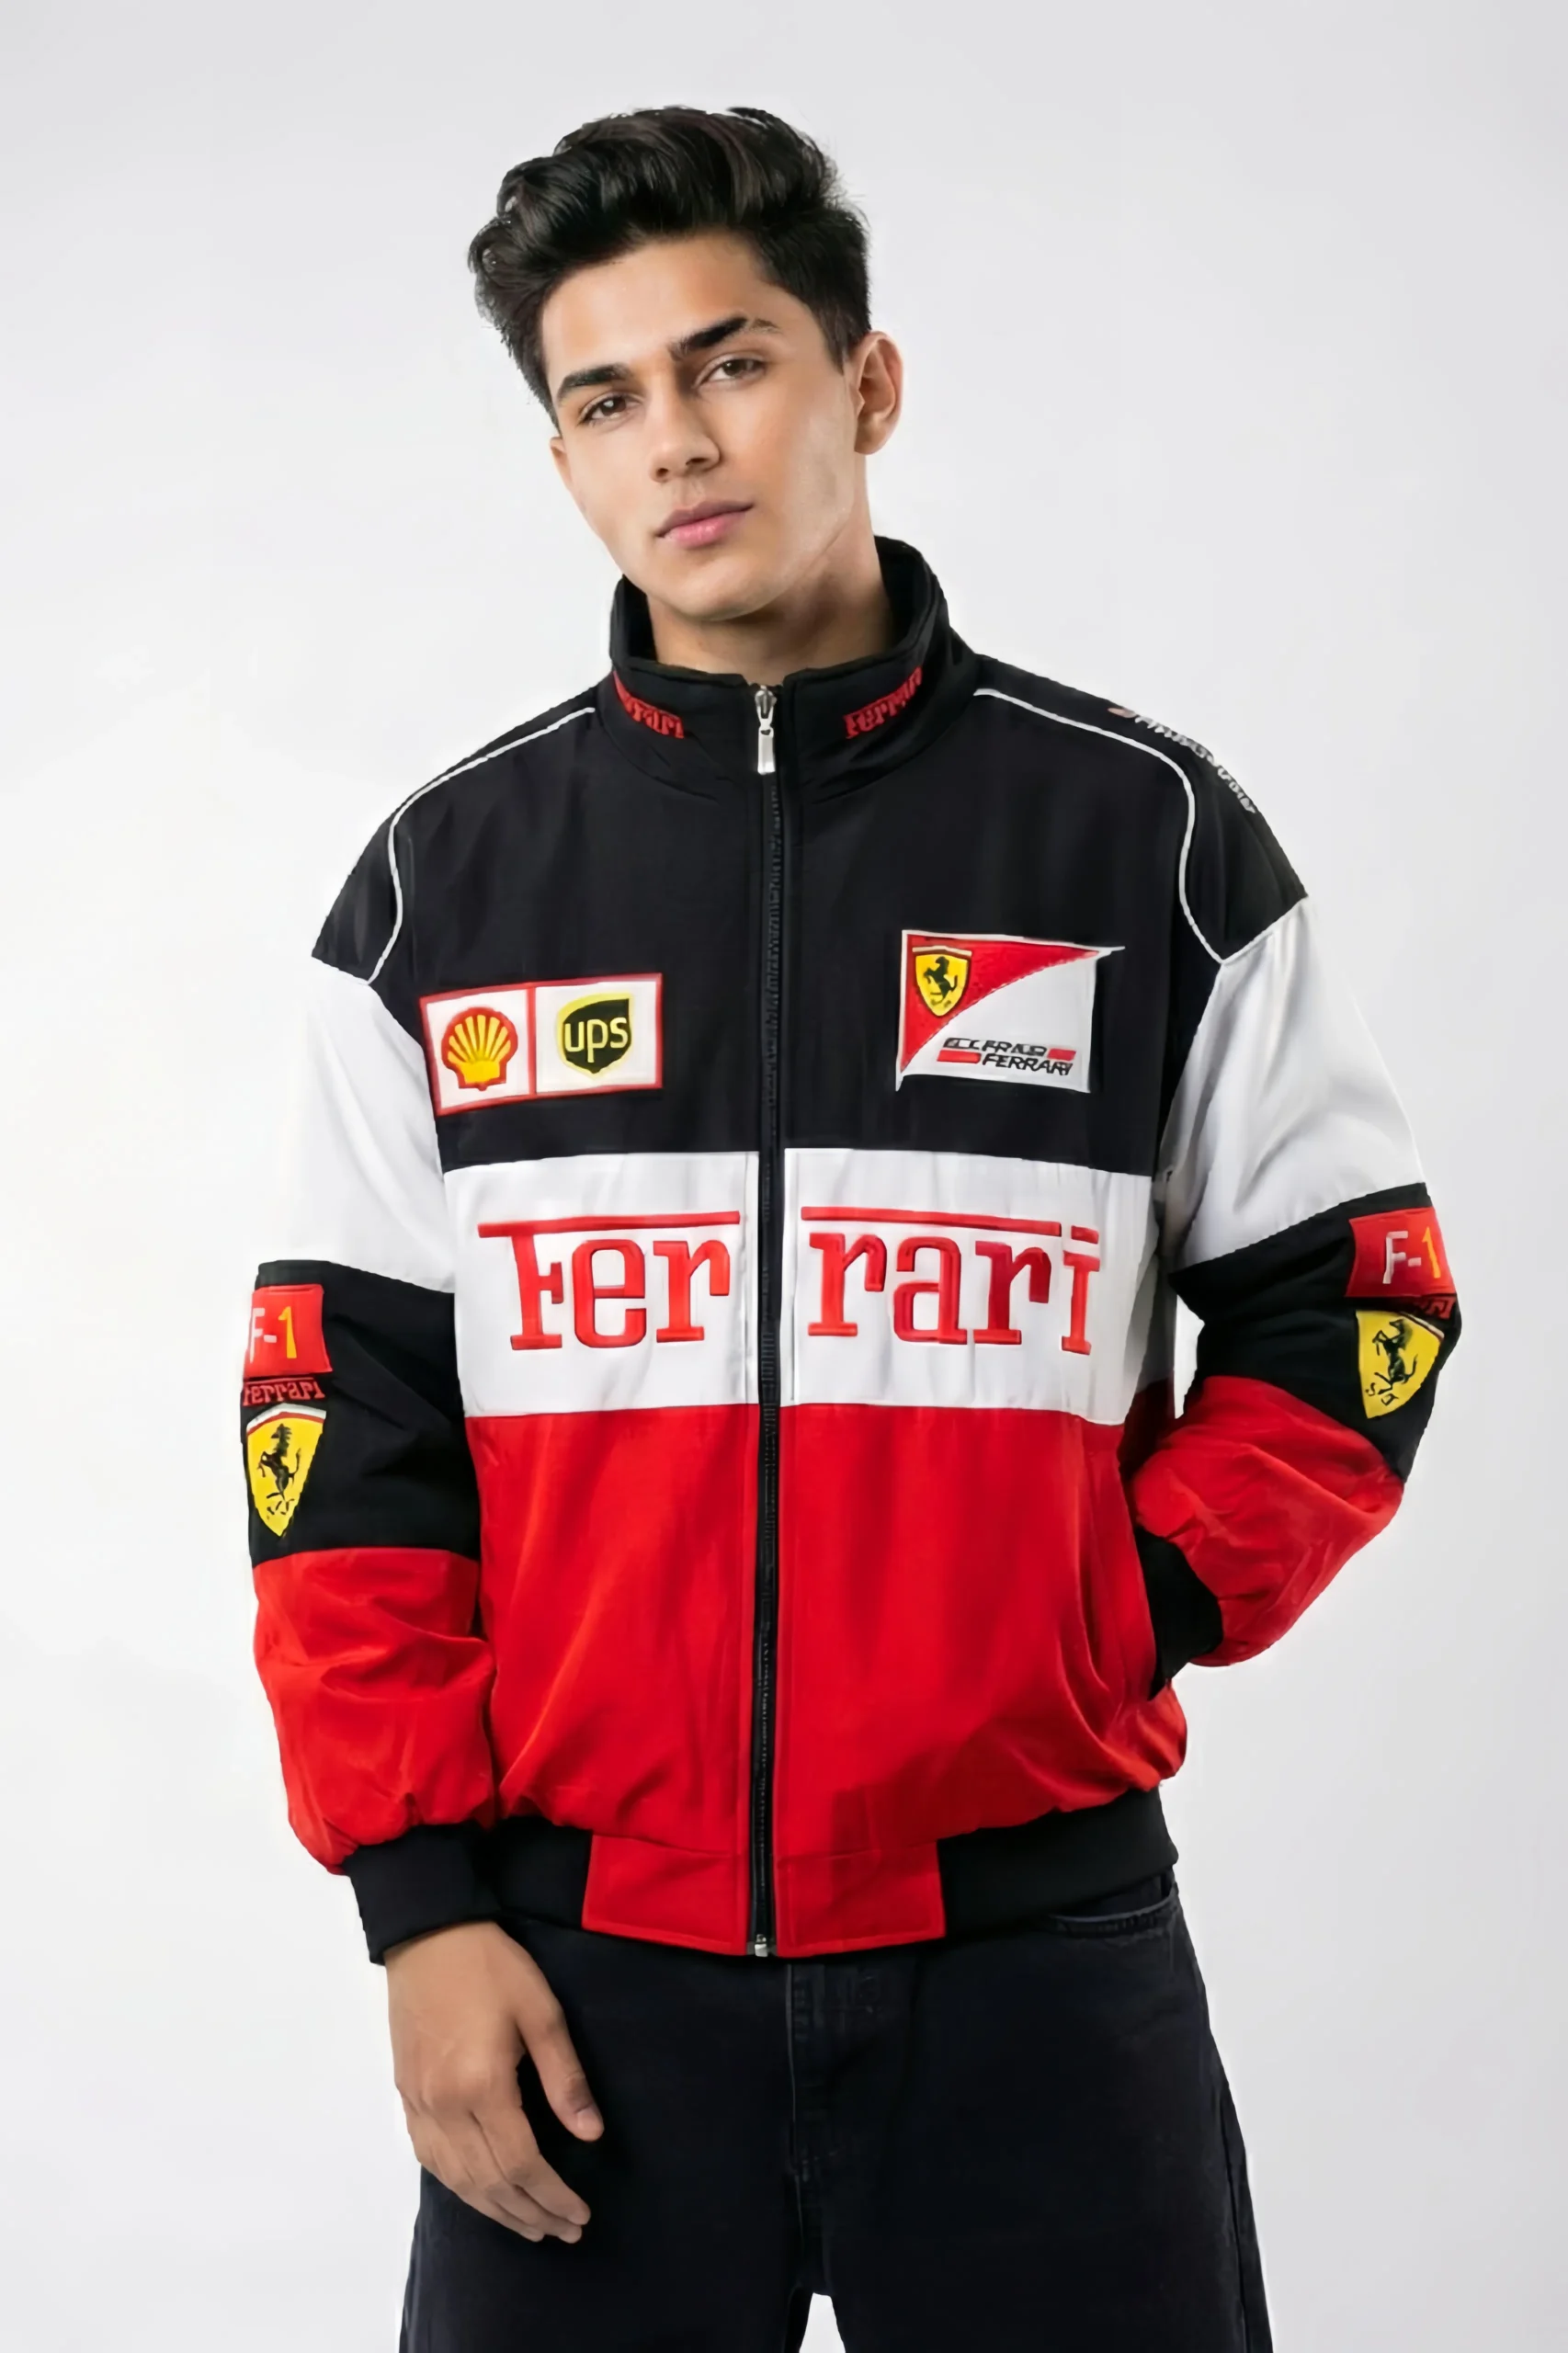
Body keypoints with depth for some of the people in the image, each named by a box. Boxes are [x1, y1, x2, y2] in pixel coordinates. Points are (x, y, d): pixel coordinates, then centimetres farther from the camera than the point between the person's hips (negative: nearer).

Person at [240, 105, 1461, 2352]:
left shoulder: (1149, 834, 2)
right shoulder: (442, 884, 5)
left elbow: (1349, 1306, 6)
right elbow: (341, 1419, 4)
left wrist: (1129, 1624, -7)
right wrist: (419, 1895, -3)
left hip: (1037, 1936, -1)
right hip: (583, 1960, 1)